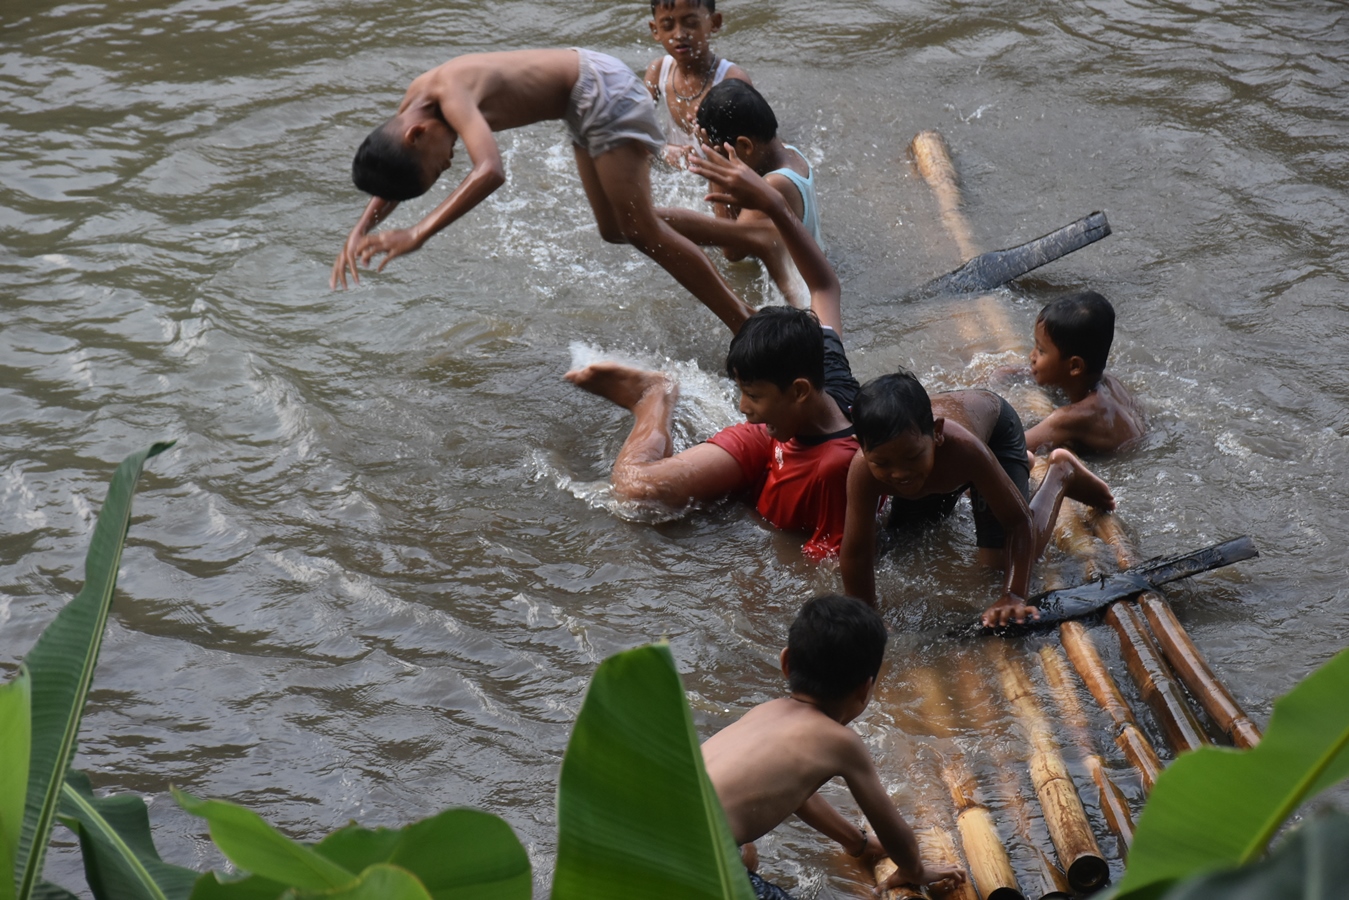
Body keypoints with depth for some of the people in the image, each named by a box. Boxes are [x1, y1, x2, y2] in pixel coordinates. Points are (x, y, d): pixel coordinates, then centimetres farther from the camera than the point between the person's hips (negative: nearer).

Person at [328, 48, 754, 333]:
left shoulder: (452, 93, -33)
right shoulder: (413, 99, -5)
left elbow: (490, 171, -50)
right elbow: (394, 175, 11)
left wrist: (418, 234, -54)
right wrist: (359, 233, -3)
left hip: (604, 91, -9)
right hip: (584, 106, 9)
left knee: (643, 232, -9)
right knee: (616, 231, 17)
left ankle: (746, 323, -2)